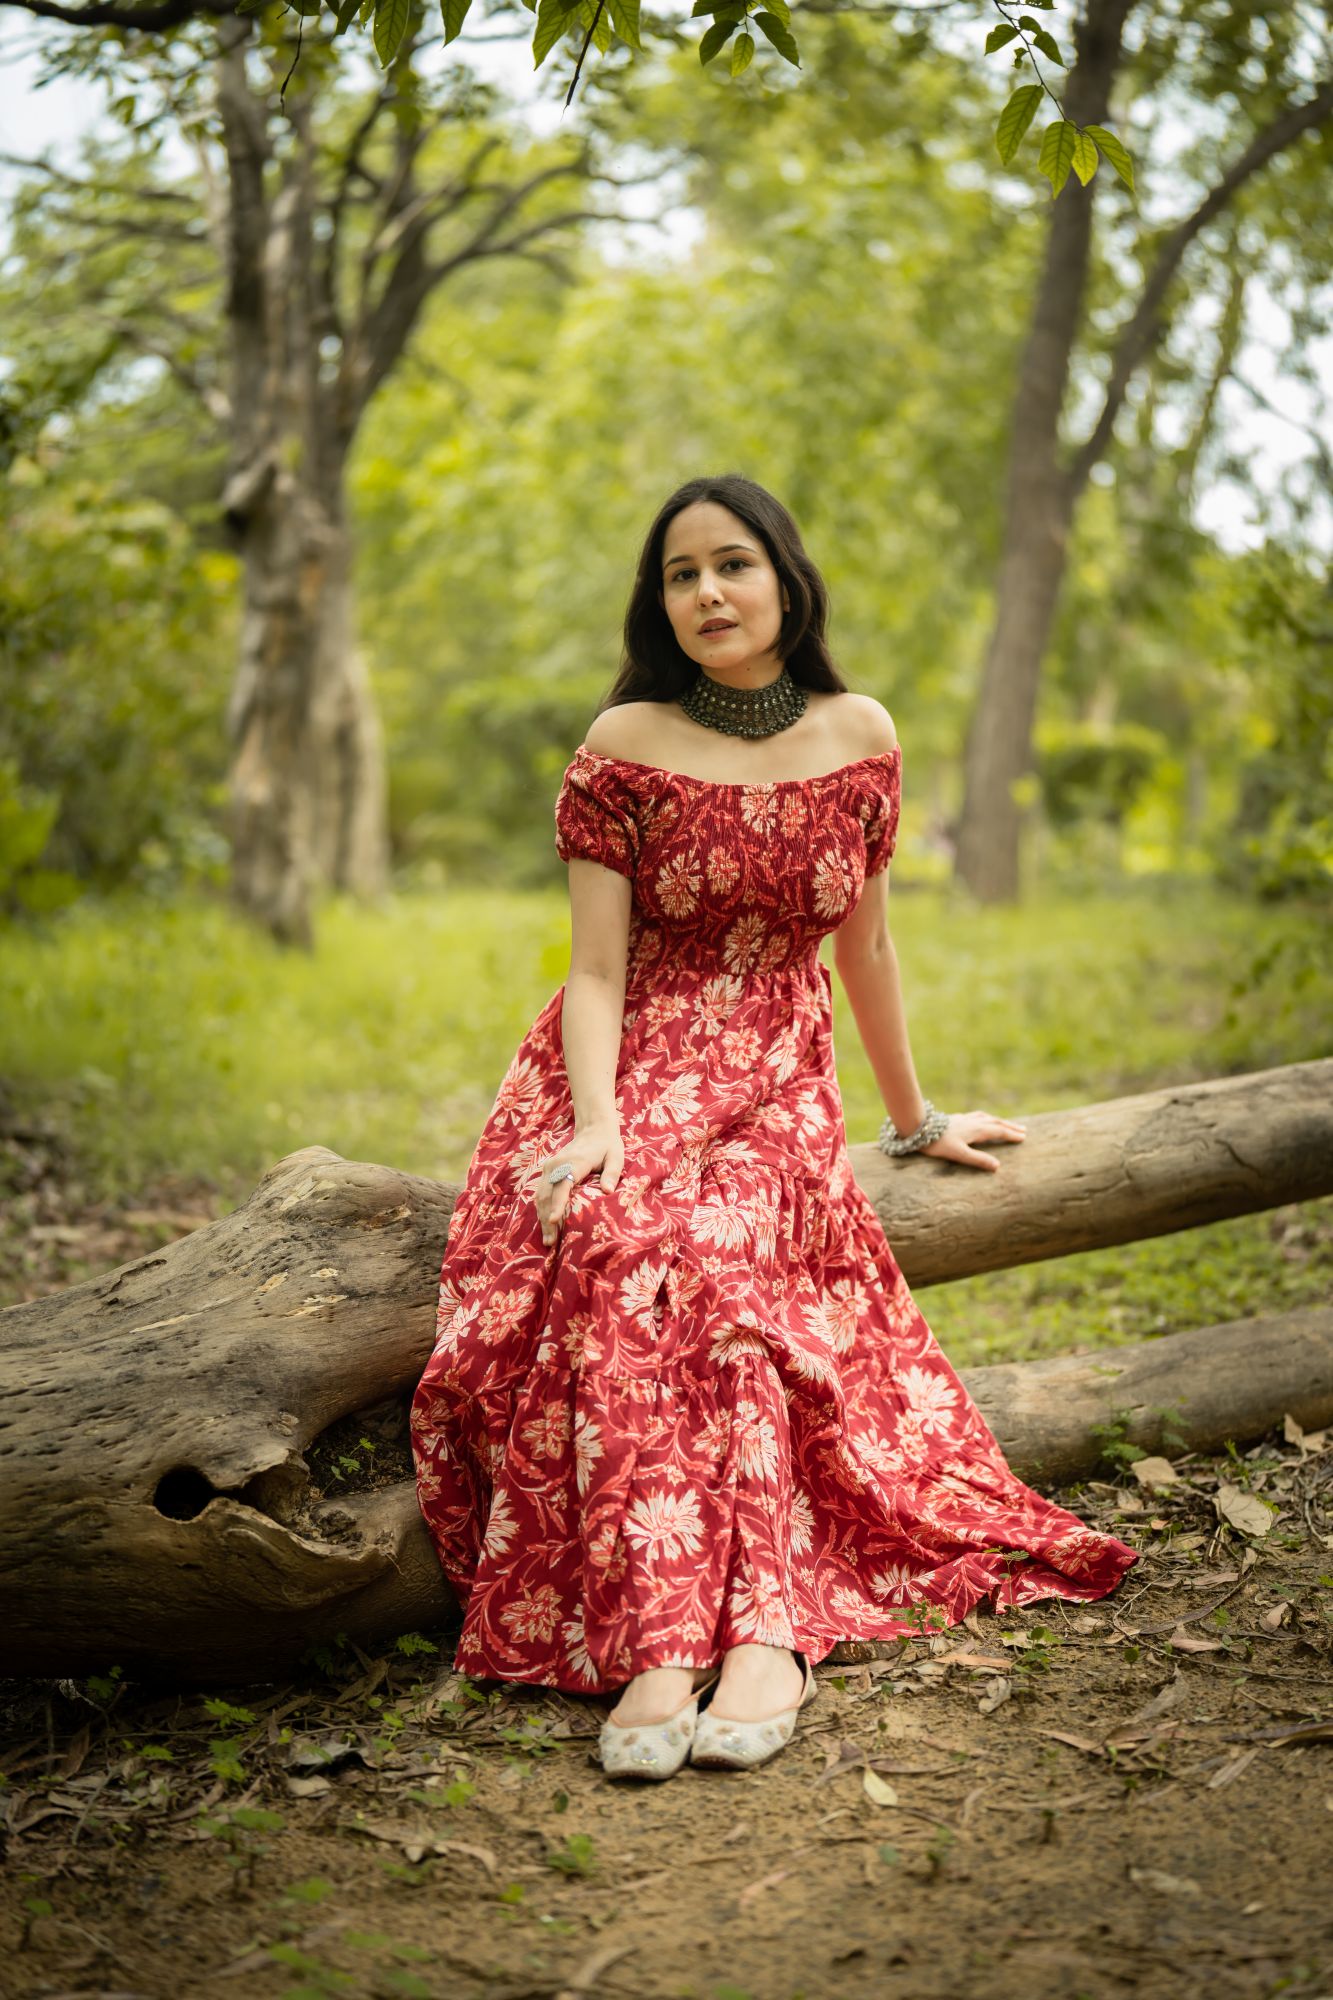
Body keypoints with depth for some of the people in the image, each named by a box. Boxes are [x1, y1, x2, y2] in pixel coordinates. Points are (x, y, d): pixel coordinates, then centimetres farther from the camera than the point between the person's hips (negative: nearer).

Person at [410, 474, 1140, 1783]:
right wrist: (597, 1123, -24)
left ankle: (663, 1639, -38)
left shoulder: (859, 738, 5)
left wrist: (913, 1122, 22)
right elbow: (596, 971, -7)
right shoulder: (623, 745, -2)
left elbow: (866, 952, 15)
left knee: (706, 1269, -32)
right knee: (633, 1254, -34)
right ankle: (757, 1621, -43)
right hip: (631, 1073, -1)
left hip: (778, 1087, 1)